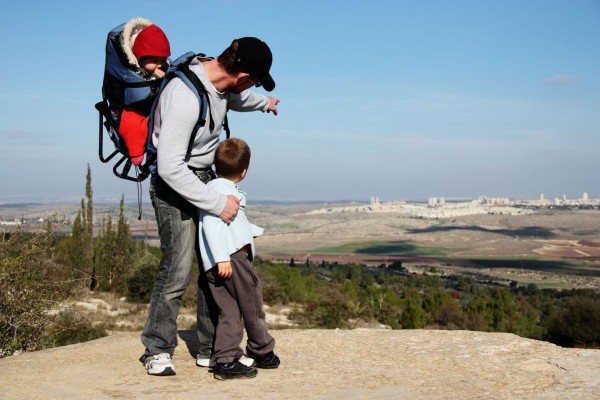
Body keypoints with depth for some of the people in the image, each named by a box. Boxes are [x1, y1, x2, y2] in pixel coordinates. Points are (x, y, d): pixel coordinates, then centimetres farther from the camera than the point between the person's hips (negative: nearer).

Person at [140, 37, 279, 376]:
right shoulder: (185, 97, -31)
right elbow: (170, 166, -31)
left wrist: (263, 103, 43)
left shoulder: (217, 77, -3)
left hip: (206, 179, 9)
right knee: (178, 270, -11)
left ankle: (211, 350, 17)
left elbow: (233, 99, 24)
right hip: (175, 185, -9)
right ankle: (158, 351, 8)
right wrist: (217, 203, -28)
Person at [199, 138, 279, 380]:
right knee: (252, 306, 5)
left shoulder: (217, 187, 27)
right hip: (232, 258, -9)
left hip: (226, 260, 9)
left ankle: (225, 362, 0)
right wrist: (222, 257, -27)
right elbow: (210, 222, -20)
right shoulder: (222, 189, -7)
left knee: (229, 313, 5)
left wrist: (256, 231, 56)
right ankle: (262, 352, 19)